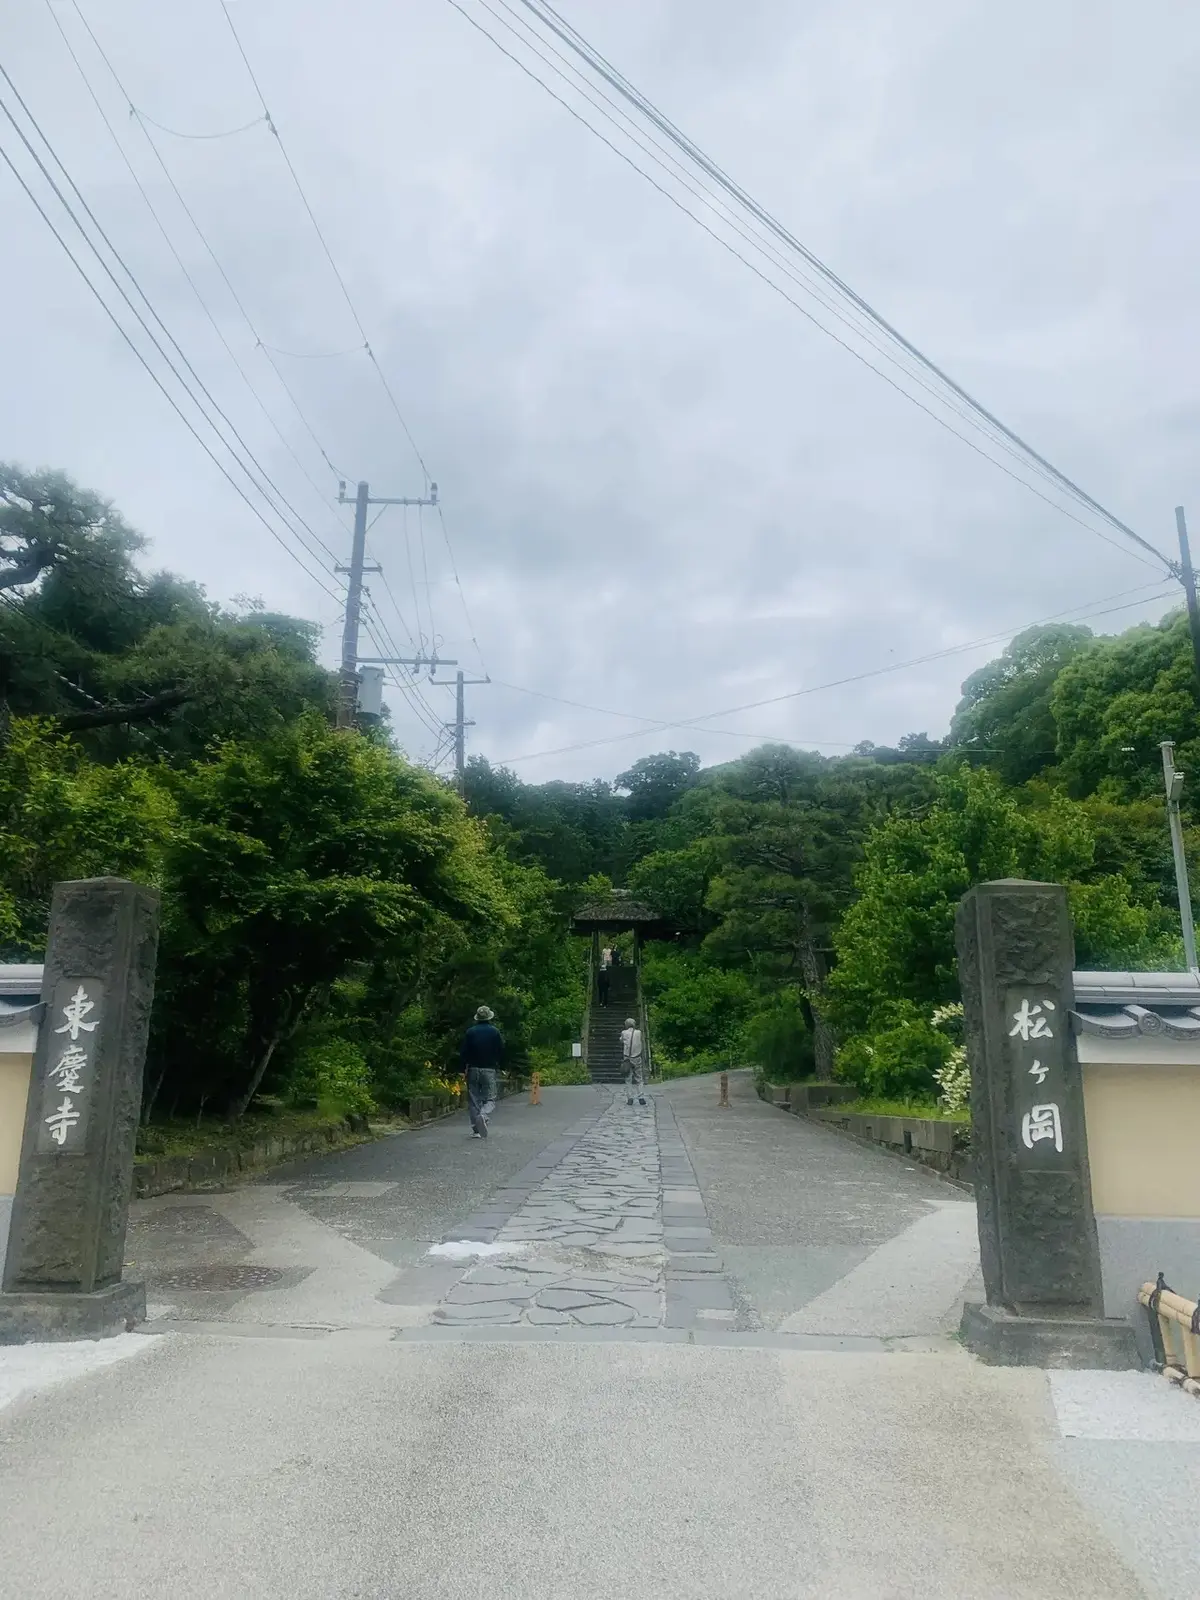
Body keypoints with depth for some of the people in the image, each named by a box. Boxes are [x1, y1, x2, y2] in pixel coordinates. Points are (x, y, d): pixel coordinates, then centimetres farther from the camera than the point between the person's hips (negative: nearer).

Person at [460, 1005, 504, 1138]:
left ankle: (476, 1130, 5)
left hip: (473, 1069, 1)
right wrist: (498, 1066, 17)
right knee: (490, 1099, 4)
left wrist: (463, 1068, 8)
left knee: (473, 1100, 8)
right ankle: (483, 1115, -26)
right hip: (489, 1070, -1)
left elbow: (463, 1053, -1)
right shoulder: (495, 1032, 0)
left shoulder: (470, 1032, 1)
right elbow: (501, 1052, 3)